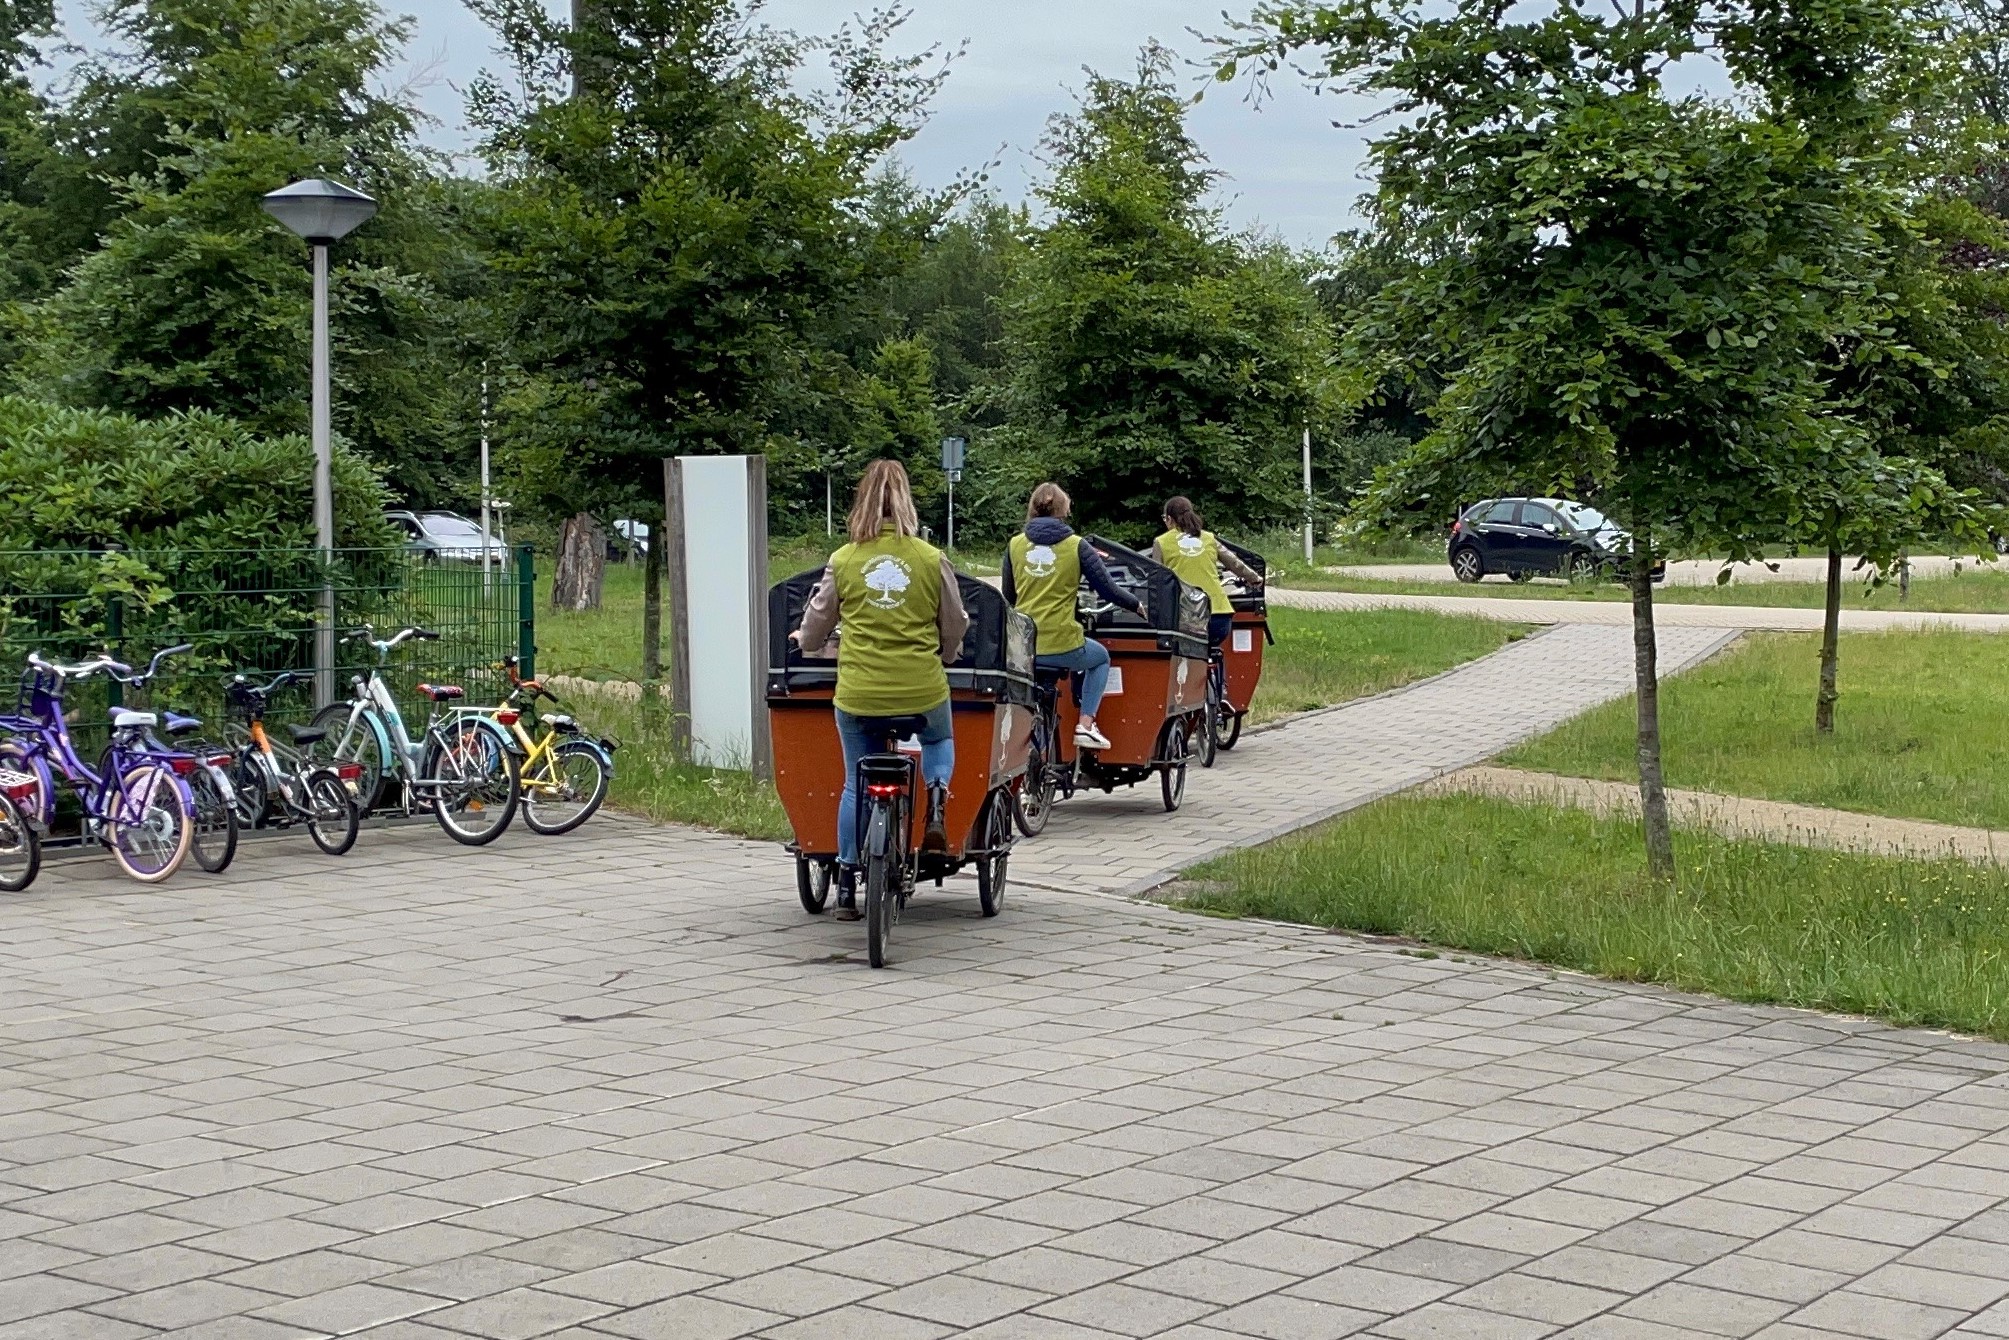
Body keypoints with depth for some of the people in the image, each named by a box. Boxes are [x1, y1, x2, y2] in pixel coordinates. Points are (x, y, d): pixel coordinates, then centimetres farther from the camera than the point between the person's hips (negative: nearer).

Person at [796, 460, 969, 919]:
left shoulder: (843, 561, 0)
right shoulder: (932, 559, -1)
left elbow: (815, 629, 10)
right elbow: (955, 628, 8)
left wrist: (803, 638, 33)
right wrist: (943, 657, 30)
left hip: (859, 693, 0)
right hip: (923, 689, 0)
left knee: (857, 785, 11)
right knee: (939, 740, 30)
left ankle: (847, 886, 13)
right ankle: (938, 794, -1)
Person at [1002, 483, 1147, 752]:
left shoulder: (1015, 545, 5)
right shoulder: (1076, 546, -3)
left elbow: (1008, 597, 13)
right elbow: (1108, 590, 0)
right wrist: (1138, 605, 19)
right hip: (1062, 645, -3)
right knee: (1100, 657, 30)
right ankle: (1086, 725, 17)